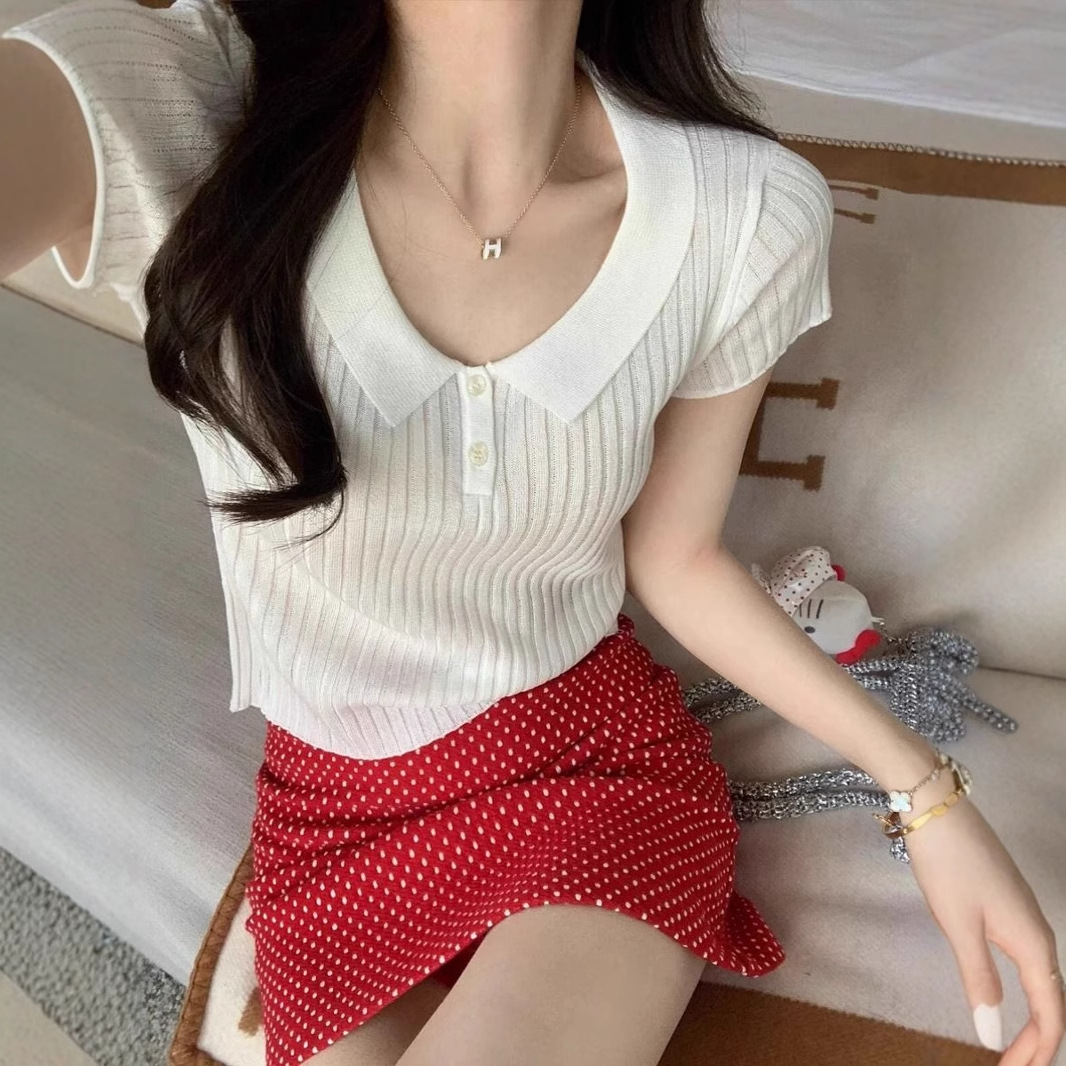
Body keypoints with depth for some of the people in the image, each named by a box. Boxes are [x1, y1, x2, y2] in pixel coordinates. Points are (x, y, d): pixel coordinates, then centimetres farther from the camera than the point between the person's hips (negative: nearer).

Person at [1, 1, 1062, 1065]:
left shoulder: (752, 212, -13)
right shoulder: (160, 101, -21)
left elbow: (676, 558, -1)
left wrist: (925, 788, -4)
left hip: (605, 768, 1)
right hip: (336, 812, 0)